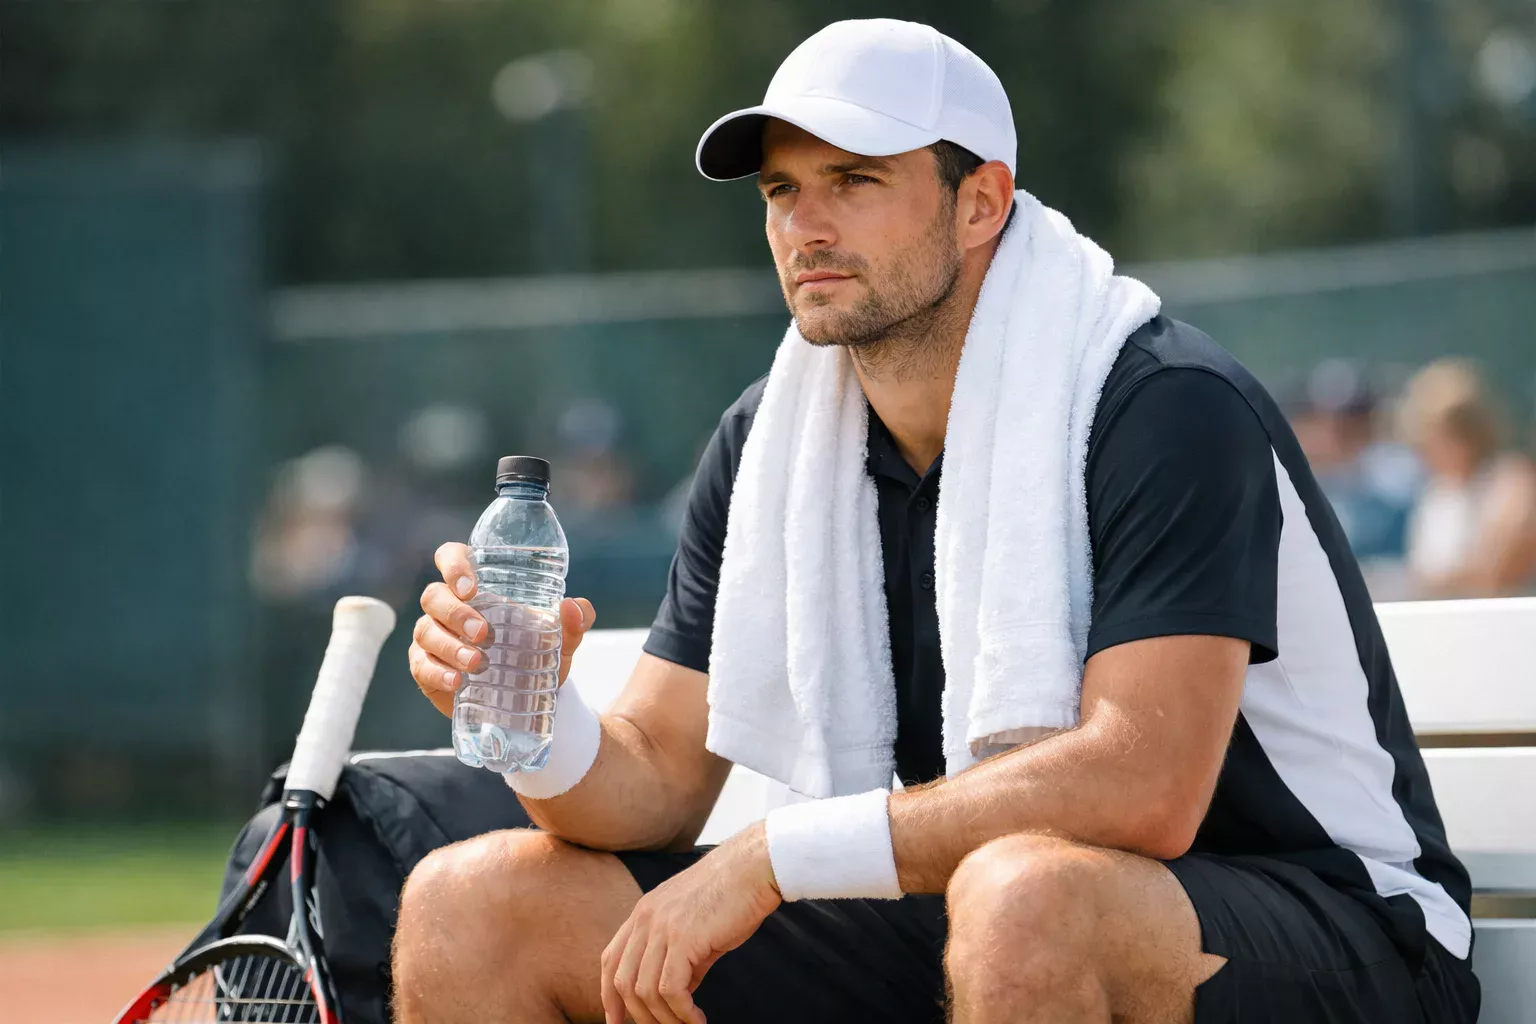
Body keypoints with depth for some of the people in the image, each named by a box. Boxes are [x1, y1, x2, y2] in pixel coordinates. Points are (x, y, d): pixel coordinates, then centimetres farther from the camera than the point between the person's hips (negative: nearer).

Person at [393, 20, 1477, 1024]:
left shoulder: (1171, 409, -17)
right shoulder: (768, 442, 6)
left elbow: (1142, 787, -28)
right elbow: (656, 783, 6)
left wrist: (777, 854, -26)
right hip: (949, 934, 7)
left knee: (1022, 896, -43)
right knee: (466, 909, -3)